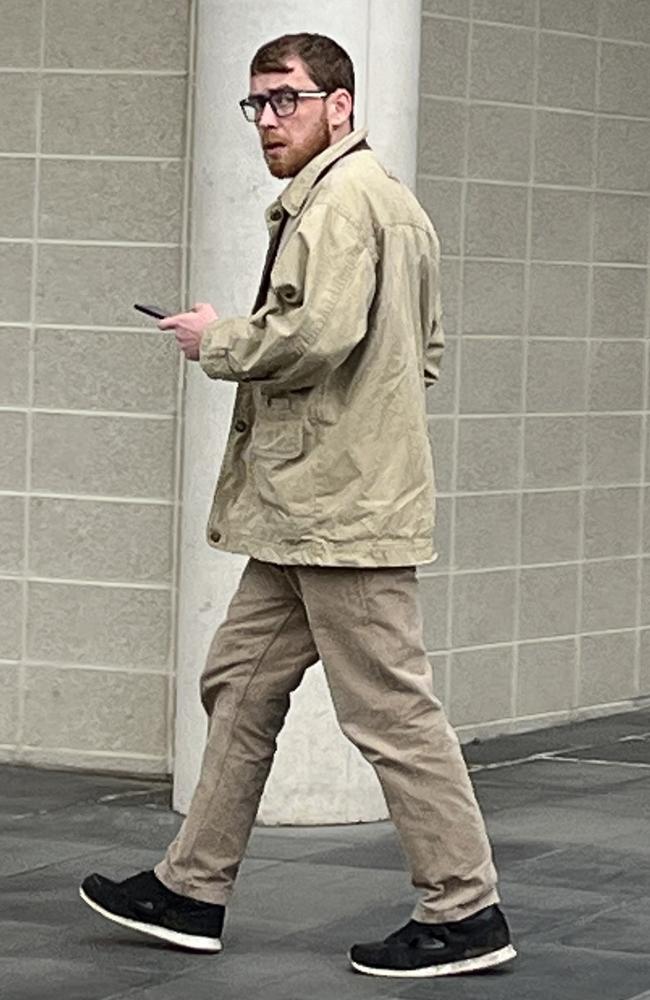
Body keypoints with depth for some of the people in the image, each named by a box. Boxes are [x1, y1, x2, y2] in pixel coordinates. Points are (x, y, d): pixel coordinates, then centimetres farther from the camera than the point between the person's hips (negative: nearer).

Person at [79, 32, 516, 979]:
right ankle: (194, 890, 20)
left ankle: (465, 912, -1)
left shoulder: (341, 197, -12)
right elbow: (427, 349, 26)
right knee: (242, 681, 14)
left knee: (391, 706, -6)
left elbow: (319, 332, -25)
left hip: (340, 506, -11)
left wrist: (221, 341, -9)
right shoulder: (394, 201, 20)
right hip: (308, 508, 11)